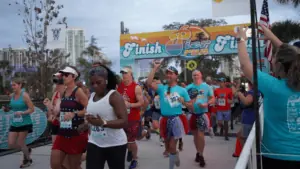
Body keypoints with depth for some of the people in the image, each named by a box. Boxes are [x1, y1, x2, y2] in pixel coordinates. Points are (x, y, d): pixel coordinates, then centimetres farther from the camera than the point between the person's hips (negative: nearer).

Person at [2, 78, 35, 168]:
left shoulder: (25, 95, -15)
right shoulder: (11, 96, 4)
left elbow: (32, 109, -15)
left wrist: (22, 113, -28)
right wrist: (6, 109, 0)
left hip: (24, 123, -6)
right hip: (14, 123, 6)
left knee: (20, 143, 3)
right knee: (11, 144, 5)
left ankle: (27, 159, 29)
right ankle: (27, 150, 33)